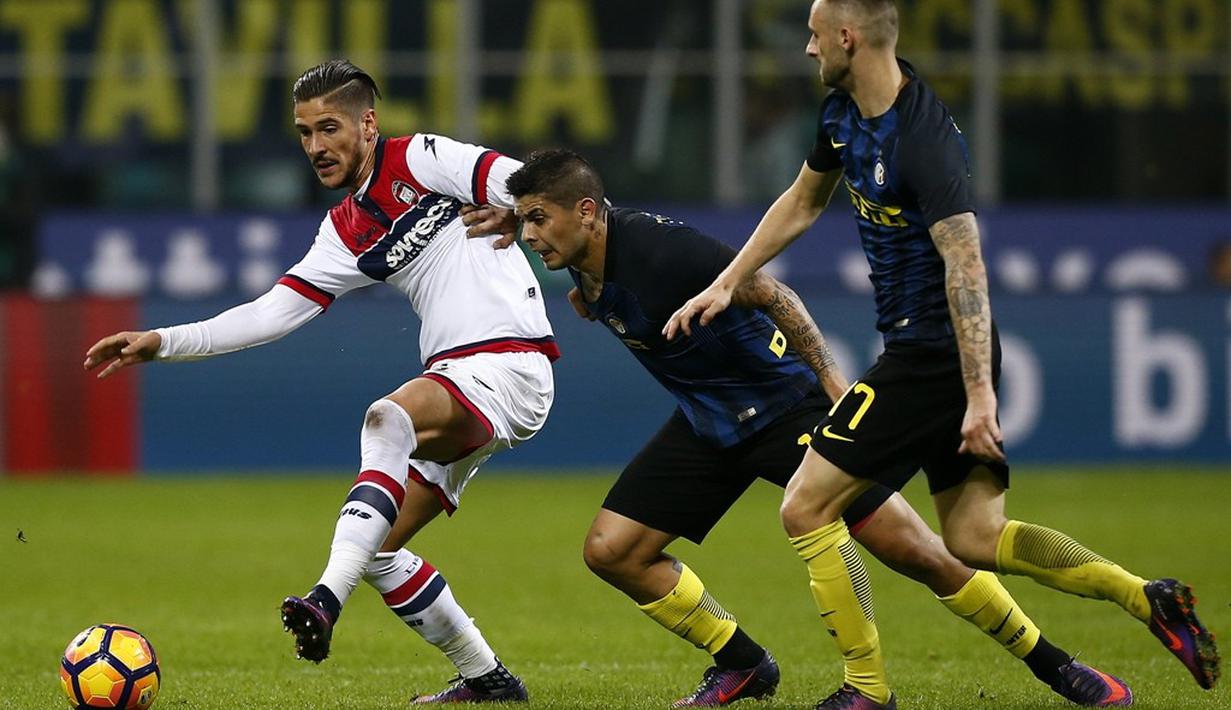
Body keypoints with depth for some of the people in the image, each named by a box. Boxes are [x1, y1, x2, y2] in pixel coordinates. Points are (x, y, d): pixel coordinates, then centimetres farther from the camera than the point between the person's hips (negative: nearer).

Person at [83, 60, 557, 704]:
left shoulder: (420, 160, -4)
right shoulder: (347, 233, 17)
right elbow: (272, 313, 16)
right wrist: (162, 343, 11)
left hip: (510, 366, -9)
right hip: (453, 378, 9)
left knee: (389, 417, -36)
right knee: (377, 552, 7)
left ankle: (327, 600, -46)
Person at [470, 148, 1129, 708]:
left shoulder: (654, 246, -27)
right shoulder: (588, 263, -3)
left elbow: (769, 293, -20)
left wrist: (829, 378, -20)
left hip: (786, 403, -8)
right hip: (708, 424, 8)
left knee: (911, 550, -11)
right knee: (610, 549, -3)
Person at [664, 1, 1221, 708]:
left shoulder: (924, 139, -23)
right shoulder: (843, 113, 7)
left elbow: (966, 267, -26)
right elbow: (801, 204, 24)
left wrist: (979, 397, -29)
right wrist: (725, 286, 24)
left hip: (933, 353, -10)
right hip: (921, 350, 10)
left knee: (806, 510, -4)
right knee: (974, 535, 9)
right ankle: (1147, 597, 5)